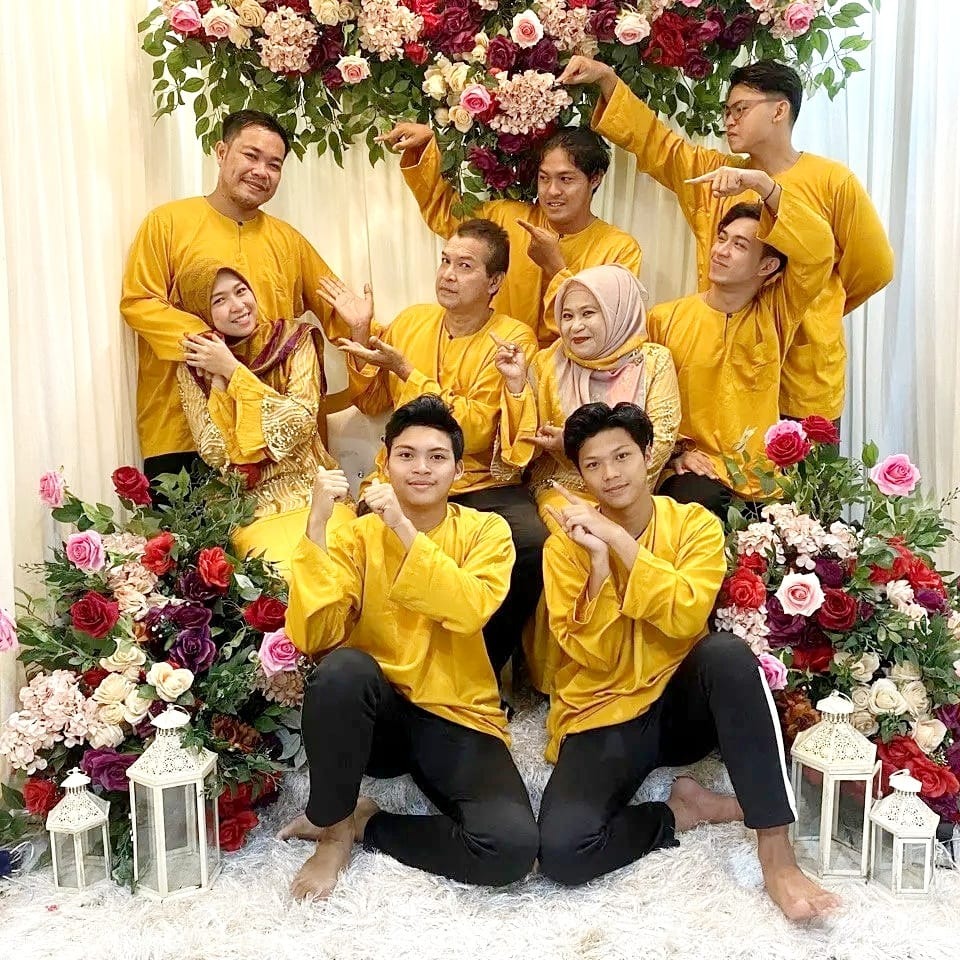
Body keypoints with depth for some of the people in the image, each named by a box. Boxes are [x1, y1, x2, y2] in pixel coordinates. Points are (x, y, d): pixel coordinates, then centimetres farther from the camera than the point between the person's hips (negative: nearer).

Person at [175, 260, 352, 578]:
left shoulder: (293, 338, 4)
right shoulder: (193, 368, 4)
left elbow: (301, 421, -9)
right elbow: (215, 454, -5)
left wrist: (233, 371, -10)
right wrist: (218, 378, -10)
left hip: (314, 491, 1)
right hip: (253, 507, -1)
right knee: (284, 574, -29)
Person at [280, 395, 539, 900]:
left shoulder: (486, 531, -2)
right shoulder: (357, 534, -2)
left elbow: (470, 611, -23)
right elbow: (312, 637, -16)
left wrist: (403, 528, -28)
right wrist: (317, 525, -22)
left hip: (458, 720, 0)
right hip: (377, 712, 0)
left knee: (512, 844, -27)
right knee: (343, 667, -34)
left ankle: (365, 823, -1)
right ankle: (332, 828, -9)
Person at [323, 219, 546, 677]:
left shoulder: (513, 339, -4)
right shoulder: (411, 320, 10)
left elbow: (474, 433, -15)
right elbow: (372, 403, 18)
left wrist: (404, 369, -15)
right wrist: (362, 336, 3)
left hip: (483, 484, -2)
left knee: (534, 549, -30)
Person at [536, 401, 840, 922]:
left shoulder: (695, 524, -3)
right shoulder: (565, 546, -4)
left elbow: (687, 618, -20)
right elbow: (594, 657, -13)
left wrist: (618, 539, -23)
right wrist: (598, 562, -24)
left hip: (680, 704, 1)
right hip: (602, 717, 0)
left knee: (727, 651, -34)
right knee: (561, 850, -27)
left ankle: (776, 852, -28)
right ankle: (680, 810, -1)